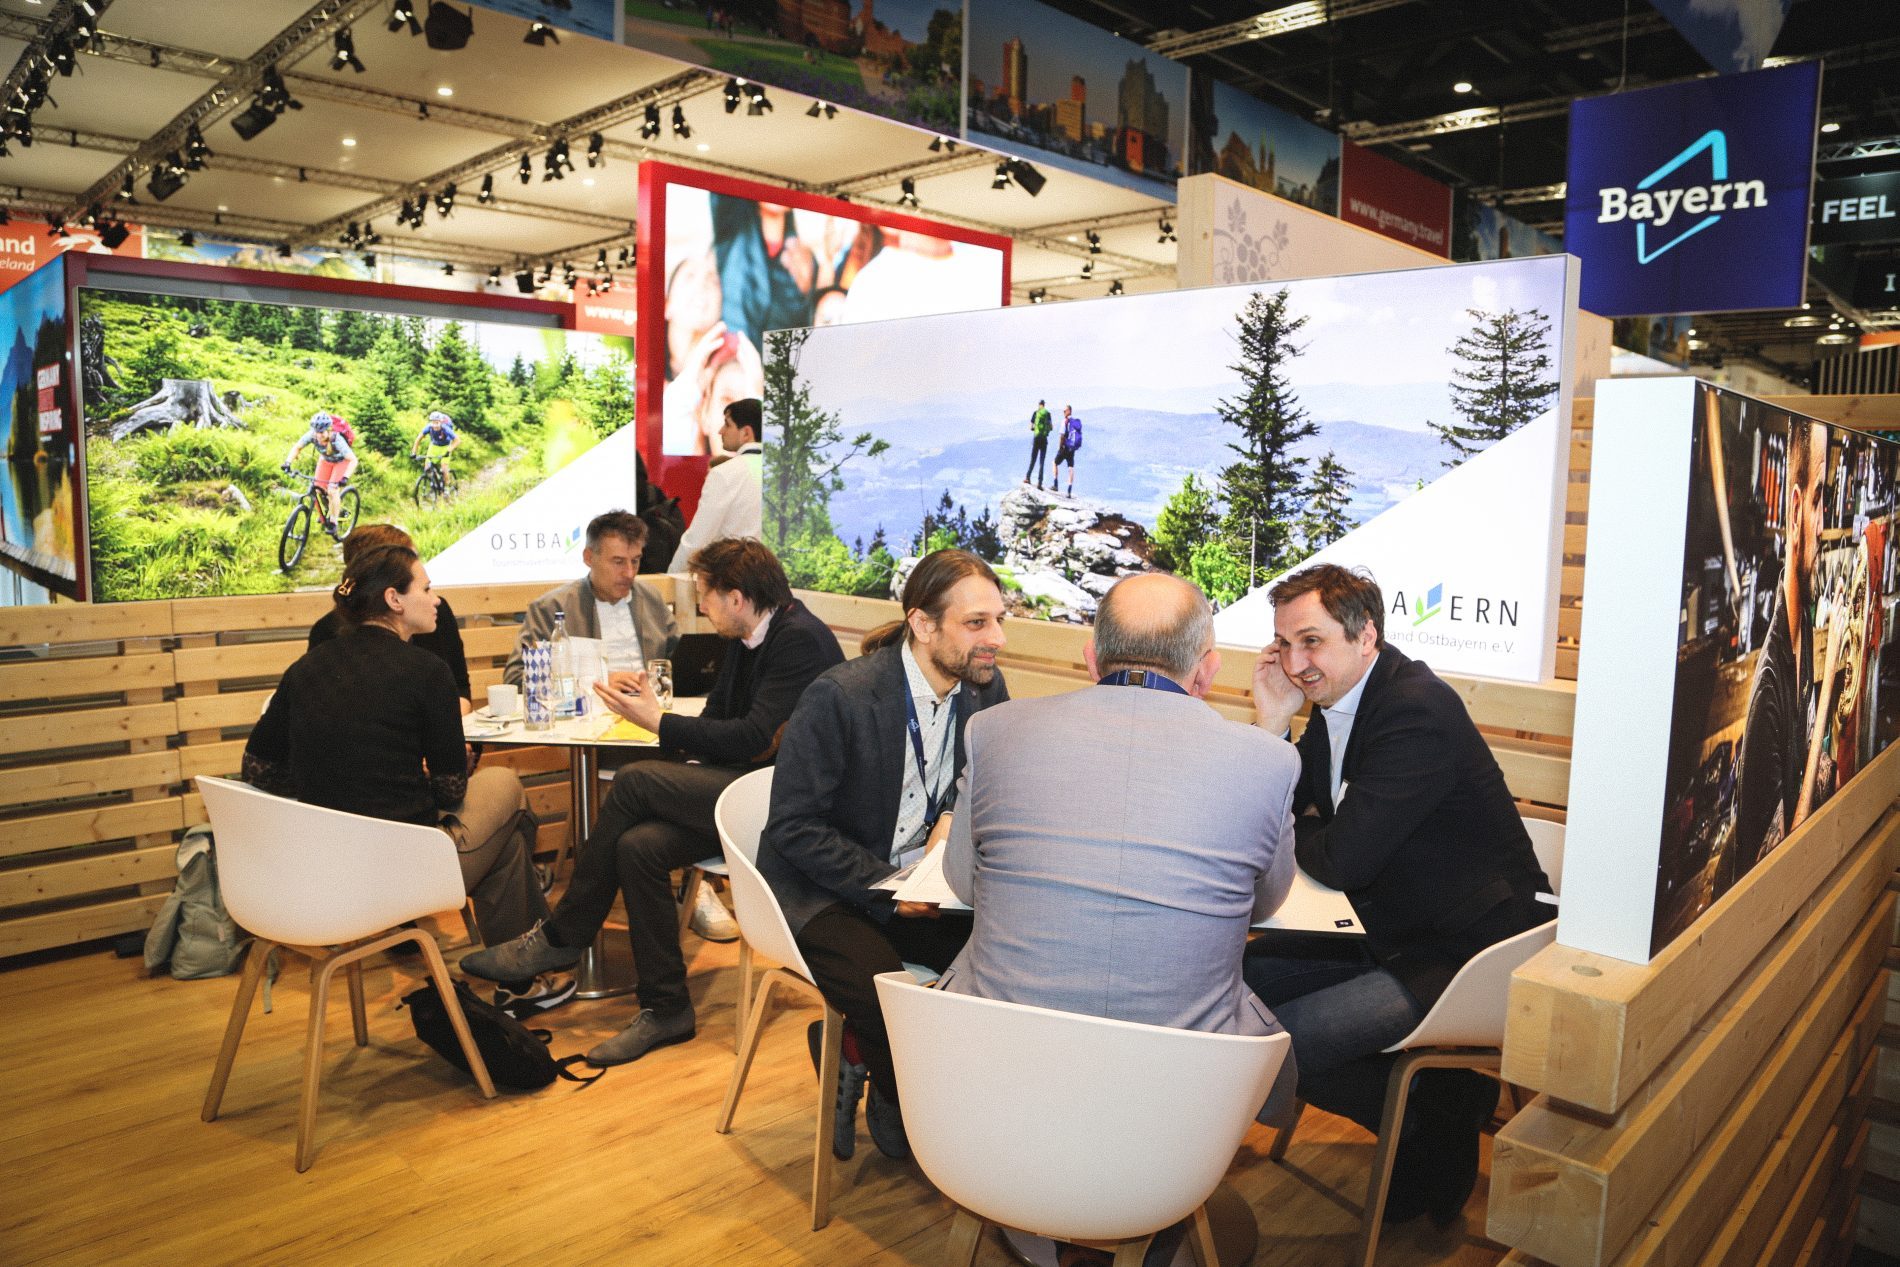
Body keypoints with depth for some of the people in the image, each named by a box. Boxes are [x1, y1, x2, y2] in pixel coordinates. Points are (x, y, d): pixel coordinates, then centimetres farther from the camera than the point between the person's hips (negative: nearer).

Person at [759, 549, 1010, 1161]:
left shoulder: (985, 688, -4)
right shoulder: (838, 696, -21)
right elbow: (794, 828, -17)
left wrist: (955, 813, -12)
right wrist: (888, 891, -24)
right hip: (824, 889, -5)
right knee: (884, 990, -30)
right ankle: (899, 1108, 5)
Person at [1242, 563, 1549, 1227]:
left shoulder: (1418, 710, -22)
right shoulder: (1334, 703, 6)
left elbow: (1342, 860, -25)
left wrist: (1298, 830, -2)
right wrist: (1271, 721, -6)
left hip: (1467, 959, -10)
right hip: (1396, 936, 10)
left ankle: (1436, 1130, 4)